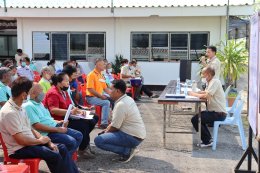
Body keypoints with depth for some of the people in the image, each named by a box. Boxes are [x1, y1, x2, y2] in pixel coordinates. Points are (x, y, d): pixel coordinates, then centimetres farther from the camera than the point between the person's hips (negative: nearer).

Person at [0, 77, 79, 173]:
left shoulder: (19, 108, 9)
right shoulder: (9, 112, -21)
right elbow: (21, 140, -24)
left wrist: (49, 142, 1)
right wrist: (40, 141, -8)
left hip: (30, 143, 9)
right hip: (19, 149, -9)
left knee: (62, 148, 0)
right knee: (54, 155, -23)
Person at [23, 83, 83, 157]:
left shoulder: (40, 103, 18)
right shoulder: (28, 106, -12)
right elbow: (37, 126, -21)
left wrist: (58, 122, 6)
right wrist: (57, 129, -19)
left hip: (55, 127, 10)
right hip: (46, 133, -10)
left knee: (79, 135, 2)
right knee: (71, 142, -24)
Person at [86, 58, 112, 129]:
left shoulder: (101, 75, 14)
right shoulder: (91, 75, -12)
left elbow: (105, 88, 18)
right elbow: (90, 89, -19)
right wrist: (101, 96, -21)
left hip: (100, 96, 9)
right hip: (91, 97, -9)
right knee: (106, 102, -28)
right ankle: (104, 123, -25)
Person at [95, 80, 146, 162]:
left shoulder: (121, 104, -22)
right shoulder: (128, 99, 9)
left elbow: (114, 127, -16)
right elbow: (116, 121, 18)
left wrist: (106, 132, 3)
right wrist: (107, 129, 12)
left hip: (133, 137, -10)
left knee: (98, 140, -17)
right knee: (103, 134, 26)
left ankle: (127, 150, -11)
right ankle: (129, 148, 11)